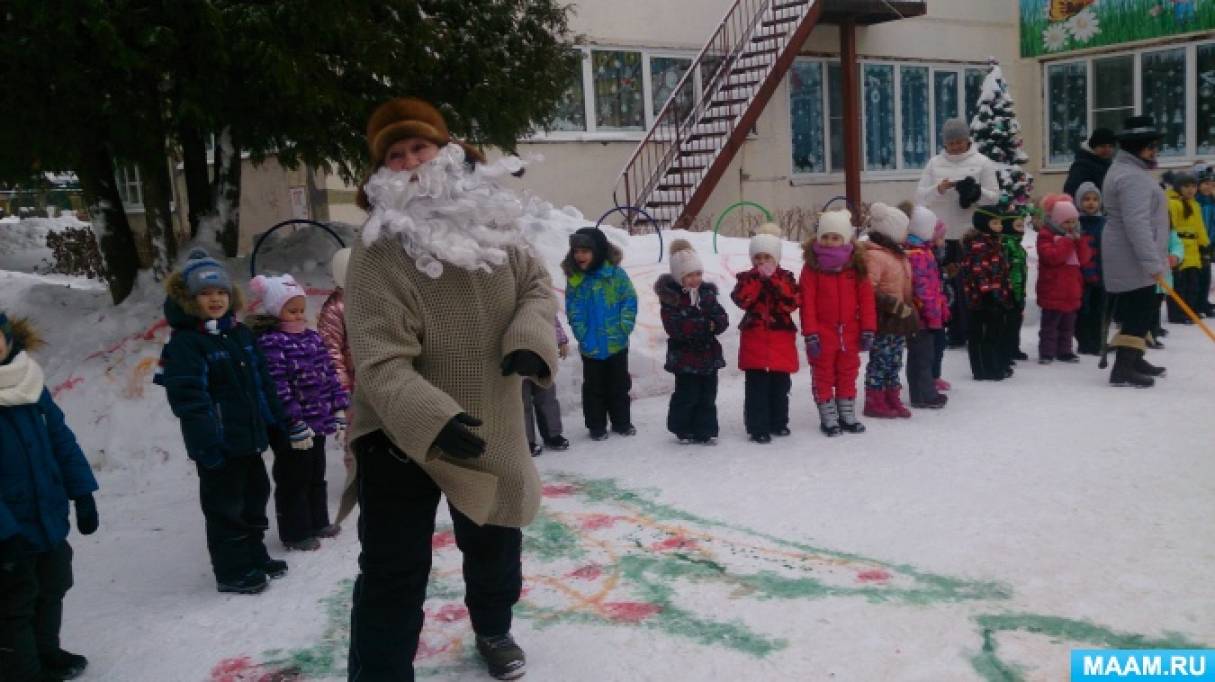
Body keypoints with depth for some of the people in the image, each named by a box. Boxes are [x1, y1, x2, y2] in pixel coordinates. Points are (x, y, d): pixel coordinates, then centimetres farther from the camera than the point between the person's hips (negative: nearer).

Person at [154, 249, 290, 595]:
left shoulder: (241, 334, 9)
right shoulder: (184, 342, -14)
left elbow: (262, 381, 16)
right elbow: (188, 396, -21)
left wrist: (276, 417, 16)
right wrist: (207, 441, -25)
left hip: (250, 435, 8)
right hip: (218, 442, -8)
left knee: (254, 496, 19)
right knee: (225, 505, 3)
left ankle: (254, 556, 36)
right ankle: (232, 571, 15)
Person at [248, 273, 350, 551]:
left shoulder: (313, 338, 8)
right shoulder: (270, 343, -17)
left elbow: (329, 376, 12)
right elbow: (278, 388, -22)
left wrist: (338, 412, 10)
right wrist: (296, 425, -23)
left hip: (318, 423, 8)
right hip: (291, 428, -8)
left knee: (316, 477, 21)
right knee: (294, 481, 4)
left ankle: (318, 522, 35)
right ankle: (295, 533, 15)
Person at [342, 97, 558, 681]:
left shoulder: (490, 219, -6)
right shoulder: (380, 247, -20)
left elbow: (537, 284, 7)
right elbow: (380, 362, -27)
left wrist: (530, 338, -14)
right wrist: (430, 419, -43)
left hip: (489, 426, 5)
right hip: (399, 434, -5)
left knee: (495, 545, 24)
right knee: (393, 573, -3)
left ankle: (493, 630, 53)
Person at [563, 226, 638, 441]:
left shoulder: (616, 274, -8)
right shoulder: (575, 279, -3)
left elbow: (630, 301, -4)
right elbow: (574, 312, -2)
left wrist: (624, 327, -12)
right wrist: (583, 336, -11)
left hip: (617, 343, 0)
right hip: (591, 347, 1)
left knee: (619, 385, 13)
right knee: (594, 387, 10)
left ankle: (622, 422, 27)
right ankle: (596, 426, 21)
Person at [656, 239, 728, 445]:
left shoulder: (707, 293, 7)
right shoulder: (671, 297, -10)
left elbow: (722, 320, 3)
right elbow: (675, 328, -20)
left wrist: (715, 324, -21)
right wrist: (705, 325, -20)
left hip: (709, 354, 5)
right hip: (685, 356, -5)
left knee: (708, 394, 10)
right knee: (687, 395, 3)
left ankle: (706, 430, 19)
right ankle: (683, 430, 19)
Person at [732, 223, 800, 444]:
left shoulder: (785, 277, 6)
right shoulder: (747, 278, 3)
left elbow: (792, 302, -9)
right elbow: (742, 299, -15)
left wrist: (774, 282, -14)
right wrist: (758, 278, -16)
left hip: (781, 338, 2)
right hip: (755, 339, -2)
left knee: (780, 384, 12)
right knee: (757, 386, -3)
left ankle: (778, 422, 26)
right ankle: (757, 427, 1)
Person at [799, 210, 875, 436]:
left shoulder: (856, 267, 0)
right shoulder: (811, 268, -8)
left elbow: (866, 299, 2)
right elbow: (807, 303, -10)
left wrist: (868, 329, -2)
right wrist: (810, 334, -14)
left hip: (850, 333, 3)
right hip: (823, 335, -3)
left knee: (848, 375, 14)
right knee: (823, 377, 6)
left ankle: (847, 415, 27)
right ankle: (828, 419, 16)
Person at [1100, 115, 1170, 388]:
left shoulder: (1126, 170, 17)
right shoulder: (1133, 177, -19)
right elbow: (1137, 224, -28)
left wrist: (1152, 259, 28)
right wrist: (1152, 262, -28)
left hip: (1130, 258, 11)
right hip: (1133, 260, -11)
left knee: (1137, 311, 18)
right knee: (1138, 312, -10)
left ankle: (1134, 359, 27)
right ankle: (1123, 369, -11)